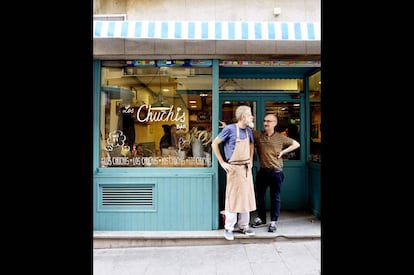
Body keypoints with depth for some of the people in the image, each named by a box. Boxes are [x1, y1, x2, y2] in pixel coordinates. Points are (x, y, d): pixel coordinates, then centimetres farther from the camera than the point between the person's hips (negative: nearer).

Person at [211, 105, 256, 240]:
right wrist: (222, 163, -10)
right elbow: (214, 144, -8)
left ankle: (243, 226, 24)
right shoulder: (230, 129, -10)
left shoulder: (248, 130, 9)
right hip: (234, 168, -6)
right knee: (233, 198, -3)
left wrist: (251, 160, 15)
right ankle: (228, 228, 10)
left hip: (247, 168, 7)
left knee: (247, 197, 10)